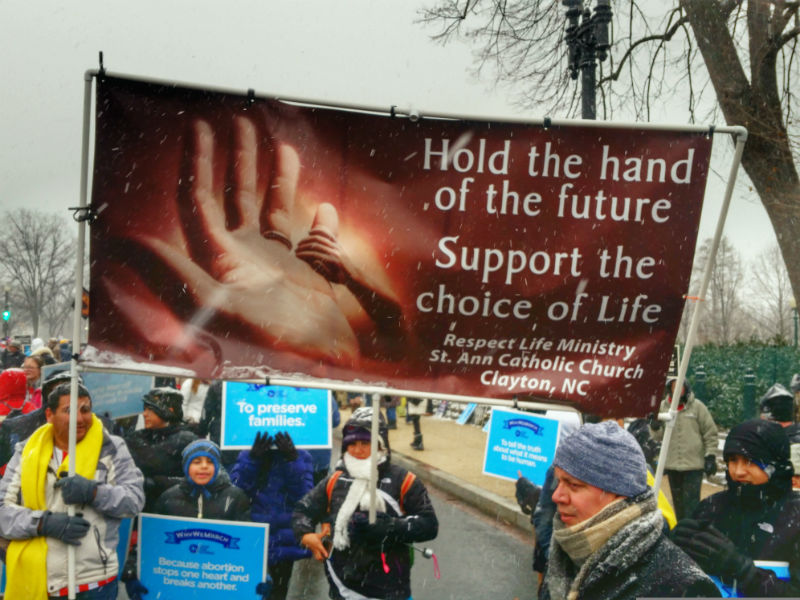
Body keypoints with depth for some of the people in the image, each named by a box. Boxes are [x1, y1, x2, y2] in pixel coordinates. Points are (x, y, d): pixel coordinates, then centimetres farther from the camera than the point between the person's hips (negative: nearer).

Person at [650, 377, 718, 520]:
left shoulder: (697, 406, -2)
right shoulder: (663, 406, 5)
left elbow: (710, 433, 3)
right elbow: (659, 437, 5)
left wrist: (710, 456, -2)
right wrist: (656, 428, -16)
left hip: (694, 464, -3)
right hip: (672, 464, 3)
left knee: (691, 503, -8)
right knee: (678, 503, 13)